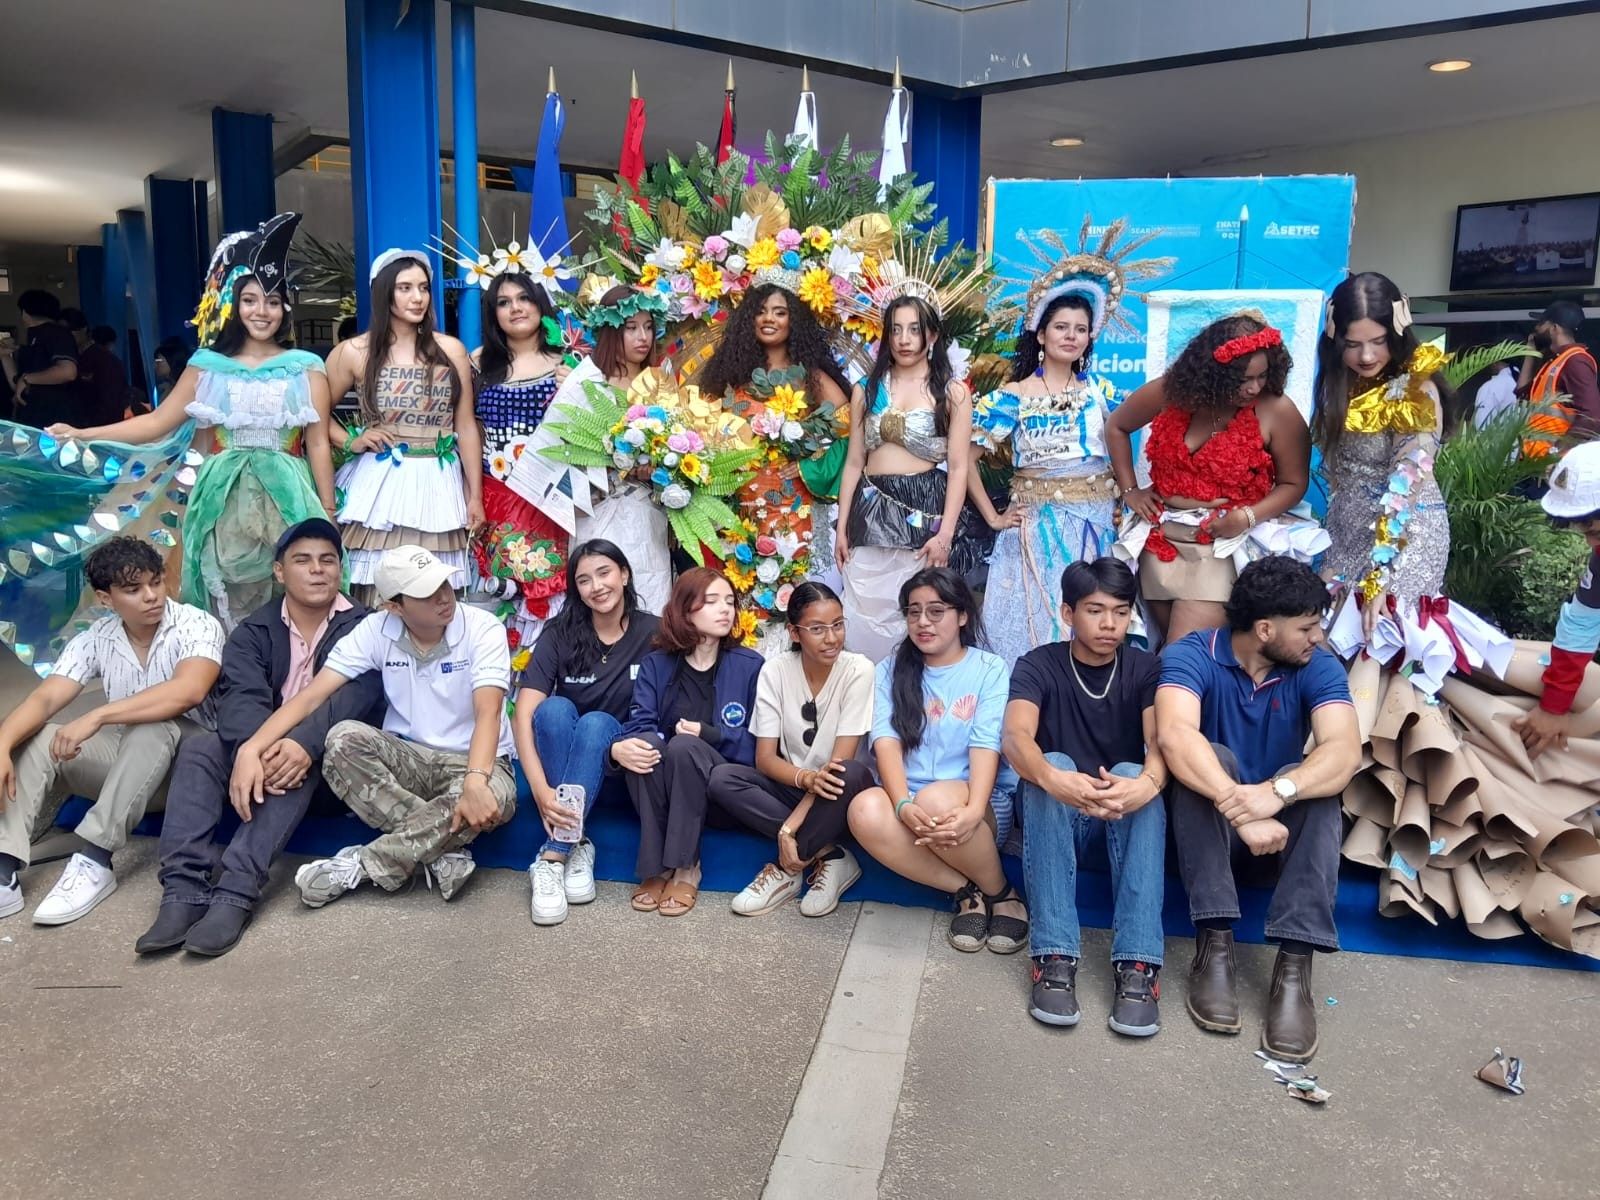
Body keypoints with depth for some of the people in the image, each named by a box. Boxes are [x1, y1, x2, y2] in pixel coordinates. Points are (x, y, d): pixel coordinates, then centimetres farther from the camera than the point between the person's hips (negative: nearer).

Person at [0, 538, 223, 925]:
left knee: (151, 728, -36)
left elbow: (187, 691, -34)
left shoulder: (196, 626, -15)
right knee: (35, 740, -15)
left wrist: (96, 716, -38)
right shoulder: (95, 639, -1)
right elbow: (43, 699, -11)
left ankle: (94, 862, -36)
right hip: (122, 754, 5)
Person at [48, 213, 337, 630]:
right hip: (226, 501, 2)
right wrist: (82, 434, 1)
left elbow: (318, 446, 0)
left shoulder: (305, 368, 3)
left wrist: (328, 514, -2)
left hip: (287, 498, -2)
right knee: (230, 609, 6)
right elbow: (157, 422, 9)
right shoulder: (208, 365, 8)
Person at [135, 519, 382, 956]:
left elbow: (352, 696, -22)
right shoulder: (252, 632, 5)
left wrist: (305, 743, -43)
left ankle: (236, 892, -43)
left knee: (299, 761, -35)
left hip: (331, 761, -3)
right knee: (197, 748, -23)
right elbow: (240, 697, -14)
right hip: (261, 749, 4)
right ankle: (183, 890, -34)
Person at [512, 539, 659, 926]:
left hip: (619, 761, -1)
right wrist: (540, 789, -31)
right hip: (555, 757, 1)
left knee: (596, 722, -32)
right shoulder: (559, 634, -10)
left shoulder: (653, 633, -10)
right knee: (556, 707, -30)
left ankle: (551, 857, -35)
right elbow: (523, 714, -18)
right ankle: (573, 848, -31)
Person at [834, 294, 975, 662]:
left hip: (924, 513, -2)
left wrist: (945, 535, -12)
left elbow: (958, 468, -3)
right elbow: (854, 462, 10)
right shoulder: (866, 390, 11)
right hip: (872, 512, 2)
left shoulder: (953, 393, 3)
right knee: (864, 614, 1)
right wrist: (841, 528, 5)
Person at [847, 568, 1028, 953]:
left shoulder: (990, 669, 4)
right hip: (907, 805, 2)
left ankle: (1001, 893, -8)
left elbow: (986, 746, -10)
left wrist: (973, 810, -29)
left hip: (972, 805, -2)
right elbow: (887, 741, -5)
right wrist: (903, 805, -24)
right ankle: (967, 891, -16)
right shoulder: (891, 671, 11)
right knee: (865, 810, -31)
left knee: (936, 799, -37)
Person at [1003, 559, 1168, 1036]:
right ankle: (1054, 956, -37)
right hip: (1053, 817, -1)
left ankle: (1138, 964, -37)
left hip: (1126, 817, 1)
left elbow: (1160, 740, -20)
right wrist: (1053, 779, -48)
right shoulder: (1038, 666, -5)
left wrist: (1148, 782, -45)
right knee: (1052, 762, -32)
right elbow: (1015, 737, -24)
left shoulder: (1146, 669, -1)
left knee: (1133, 772, -31)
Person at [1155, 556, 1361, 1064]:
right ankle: (1214, 945, -30)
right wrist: (1239, 807, -50)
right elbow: (1174, 736, -36)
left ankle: (1294, 965, -32)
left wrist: (1278, 792, -47)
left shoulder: (1318, 668, -9)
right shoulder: (1191, 656, -17)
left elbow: (1345, 750, -27)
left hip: (1282, 821, 2)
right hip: (1205, 820, -2)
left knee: (1314, 783, -29)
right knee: (1204, 762, -32)